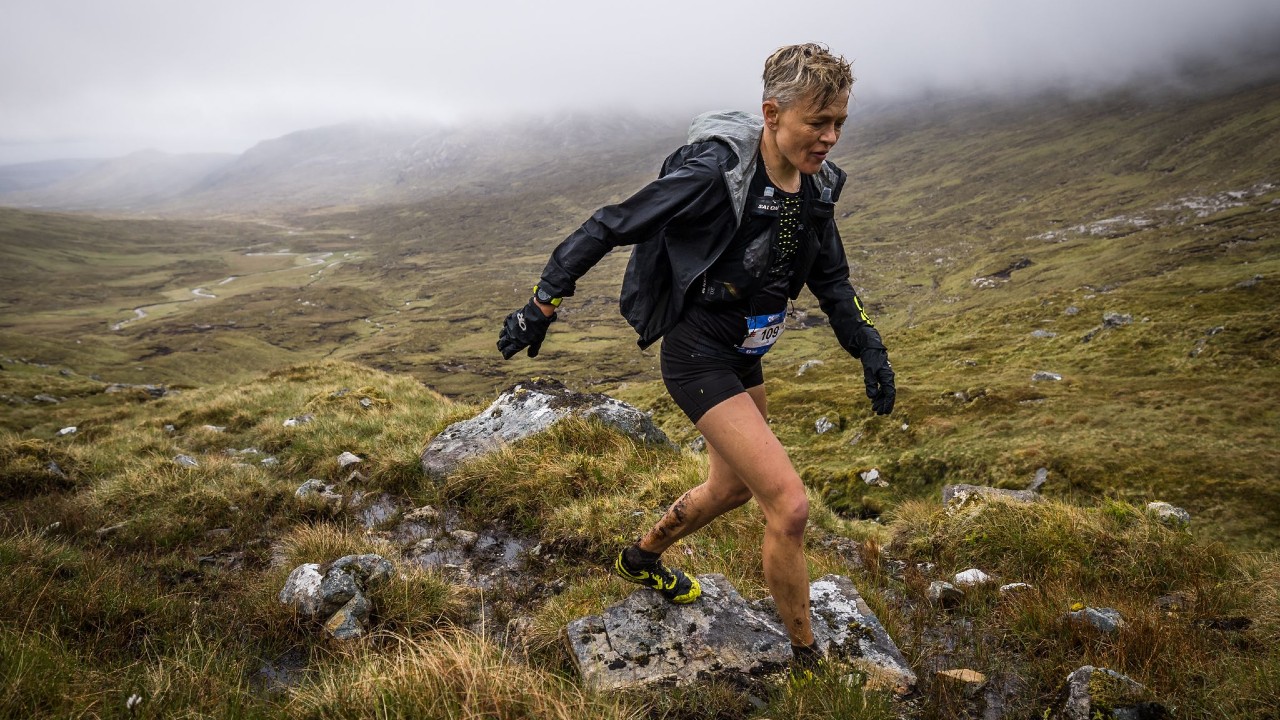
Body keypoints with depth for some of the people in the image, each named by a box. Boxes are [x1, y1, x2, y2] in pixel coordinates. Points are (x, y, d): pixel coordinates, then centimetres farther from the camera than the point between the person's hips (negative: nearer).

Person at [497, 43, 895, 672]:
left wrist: (869, 350, 3)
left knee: (734, 487, 24)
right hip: (697, 356, -9)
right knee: (790, 505, -13)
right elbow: (610, 227, -20)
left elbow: (830, 277, 11)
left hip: (744, 355, 9)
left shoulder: (815, 184, -2)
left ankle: (642, 560, 51)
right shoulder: (715, 172, -25)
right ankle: (808, 659, 10)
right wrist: (541, 306, -17)